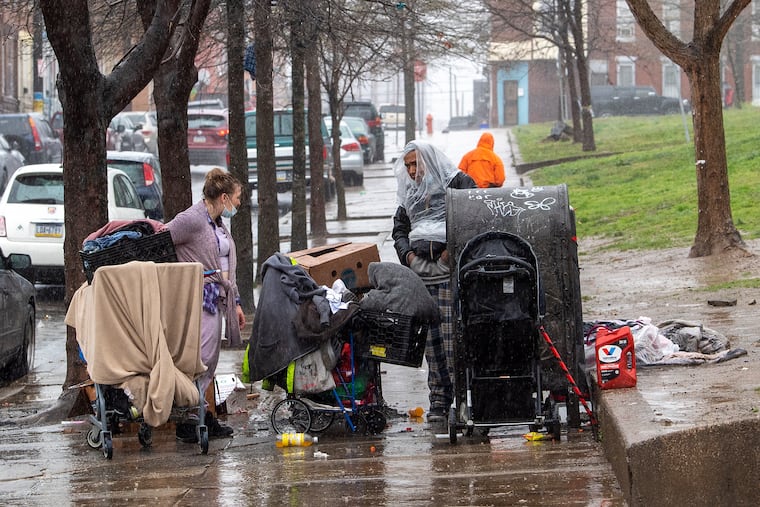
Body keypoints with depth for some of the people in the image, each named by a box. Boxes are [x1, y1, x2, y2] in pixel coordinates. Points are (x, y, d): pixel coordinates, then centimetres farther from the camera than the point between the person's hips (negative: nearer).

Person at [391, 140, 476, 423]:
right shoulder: (409, 193, 23)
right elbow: (399, 228, 32)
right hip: (421, 272, 6)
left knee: (453, 338, -12)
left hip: (451, 271, -5)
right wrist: (406, 253, 13)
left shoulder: (457, 183, 4)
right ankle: (439, 401, 4)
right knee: (431, 339, 1)